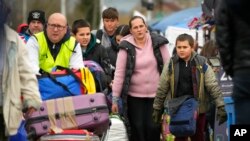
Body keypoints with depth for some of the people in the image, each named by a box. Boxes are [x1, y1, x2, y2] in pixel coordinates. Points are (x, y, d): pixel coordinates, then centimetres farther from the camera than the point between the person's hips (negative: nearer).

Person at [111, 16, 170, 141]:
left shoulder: (158, 43, -2)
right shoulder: (126, 47, -5)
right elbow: (119, 73, -5)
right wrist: (115, 99, -6)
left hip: (156, 95, 1)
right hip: (134, 96, -1)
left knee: (153, 127, -1)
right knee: (137, 128, -2)